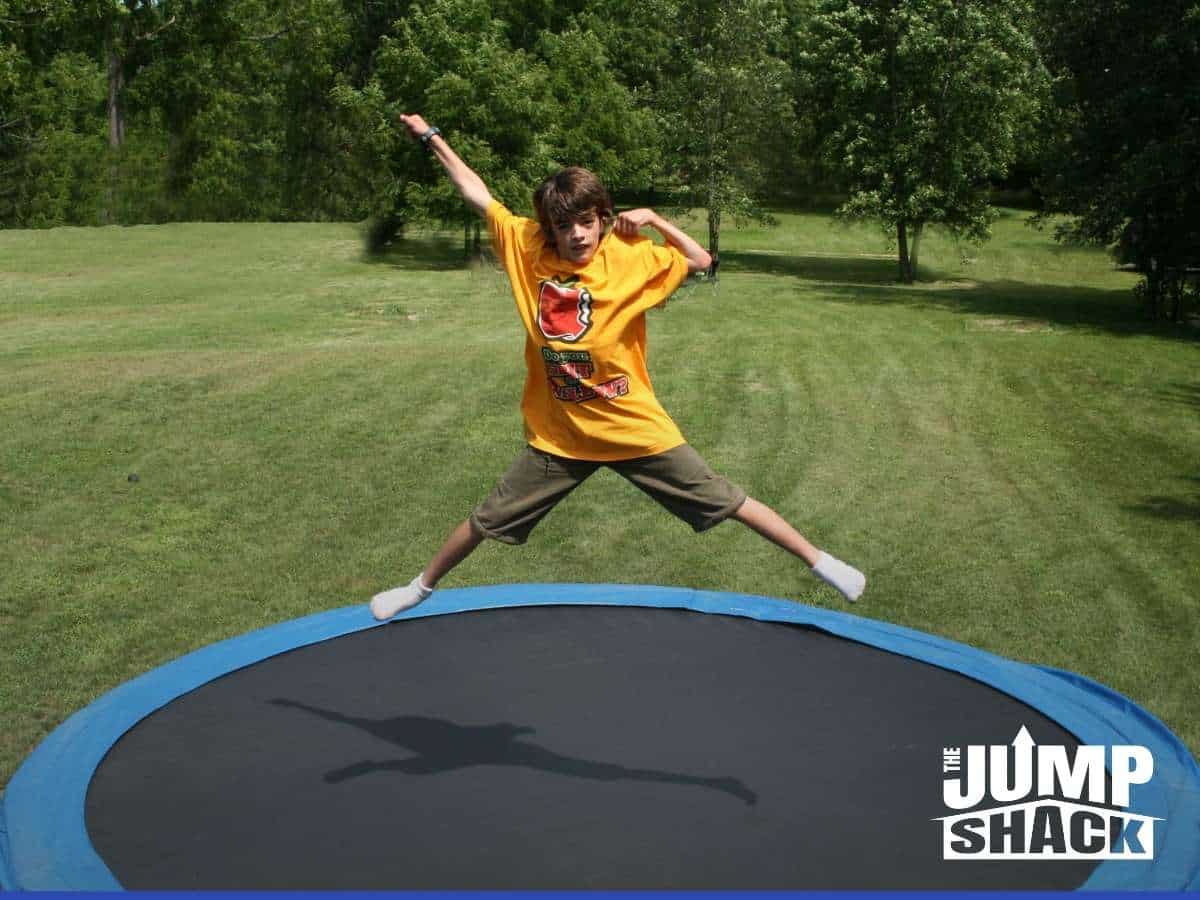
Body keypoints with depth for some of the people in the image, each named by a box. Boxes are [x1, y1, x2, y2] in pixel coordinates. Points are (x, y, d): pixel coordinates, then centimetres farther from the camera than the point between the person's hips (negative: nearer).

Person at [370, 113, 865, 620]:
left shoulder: (630, 256, -10)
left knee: (724, 502, 6)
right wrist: (431, 137, 11)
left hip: (634, 427, -1)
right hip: (559, 434, 2)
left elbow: (701, 261, 2)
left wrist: (654, 221, -11)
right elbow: (476, 193, 4)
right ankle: (423, 586, 36)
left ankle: (818, 561, 21)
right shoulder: (528, 248, -6)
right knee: (487, 521, 12)